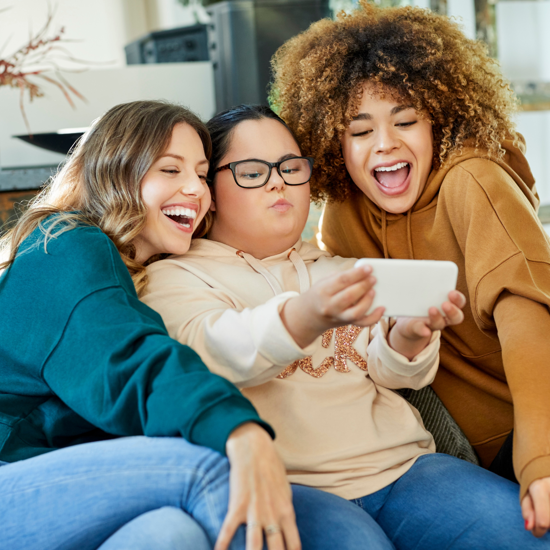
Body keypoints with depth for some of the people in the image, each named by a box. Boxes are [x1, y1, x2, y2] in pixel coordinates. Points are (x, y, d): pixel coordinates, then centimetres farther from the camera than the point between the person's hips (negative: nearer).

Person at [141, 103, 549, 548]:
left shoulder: (338, 269, 24)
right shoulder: (177, 276, 7)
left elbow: (389, 370, 12)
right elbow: (211, 351, -15)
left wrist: (409, 336, -13)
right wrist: (306, 316, -34)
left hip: (401, 463, 5)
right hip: (287, 484, -4)